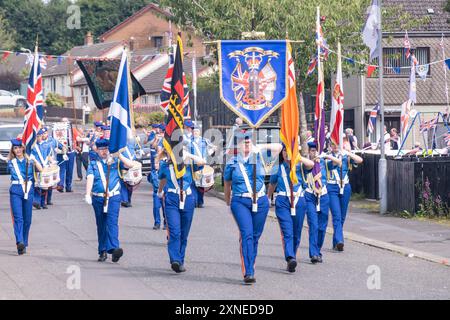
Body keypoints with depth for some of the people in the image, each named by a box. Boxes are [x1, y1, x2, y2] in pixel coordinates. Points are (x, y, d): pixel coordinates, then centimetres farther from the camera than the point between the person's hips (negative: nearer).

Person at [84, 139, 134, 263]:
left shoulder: (115, 161, 10)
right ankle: (103, 252, 16)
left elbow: (130, 165, -2)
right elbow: (90, 179, -6)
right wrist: (88, 194, -20)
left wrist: (119, 155, -6)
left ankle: (114, 248, -30)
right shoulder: (93, 164, 8)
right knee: (101, 226, 9)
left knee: (112, 222, -17)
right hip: (98, 198, 2)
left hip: (113, 197, -1)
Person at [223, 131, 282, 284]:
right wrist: (227, 201, 26)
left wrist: (260, 147, 7)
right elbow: (227, 183, 18)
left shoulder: (259, 158, 7)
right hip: (240, 202, -3)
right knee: (246, 234, -15)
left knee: (255, 236, 7)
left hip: (260, 202, 3)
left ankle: (249, 268, 18)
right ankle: (248, 273, -20)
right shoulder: (232, 163, 4)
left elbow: (278, 147, 11)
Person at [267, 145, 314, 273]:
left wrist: (297, 157, -17)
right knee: (287, 232, -16)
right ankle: (291, 258, -30)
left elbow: (311, 164, -14)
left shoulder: (299, 166, 8)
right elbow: (272, 185, 23)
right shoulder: (278, 168, 10)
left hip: (298, 201, 1)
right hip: (282, 201, -1)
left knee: (296, 233, 7)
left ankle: (292, 258, 19)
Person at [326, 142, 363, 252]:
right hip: (332, 188, -3)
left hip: (345, 187, 3)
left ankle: (336, 243, 18)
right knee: (336, 215, -15)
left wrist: (348, 153, -13)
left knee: (342, 216, 8)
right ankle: (339, 241, -25)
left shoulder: (346, 155, 9)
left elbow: (360, 160, -3)